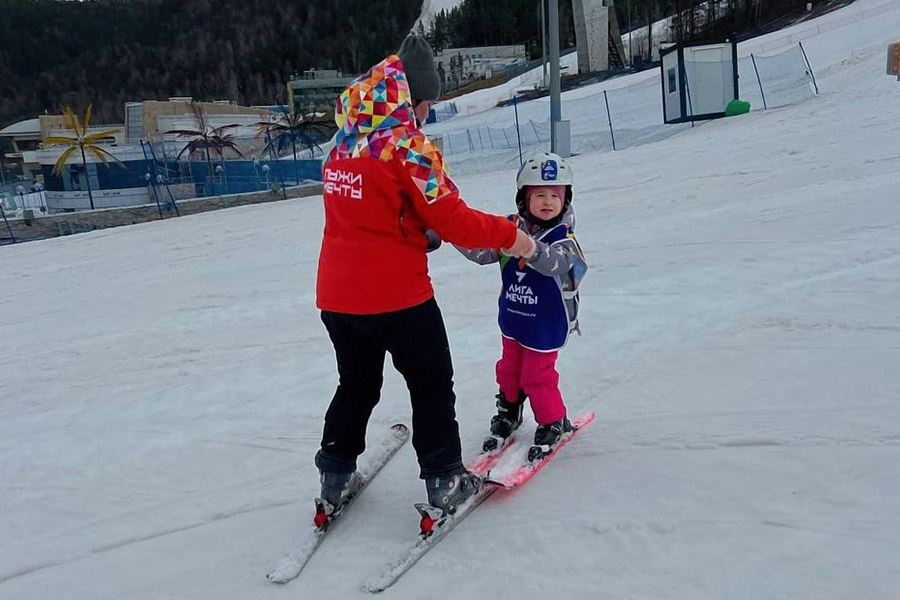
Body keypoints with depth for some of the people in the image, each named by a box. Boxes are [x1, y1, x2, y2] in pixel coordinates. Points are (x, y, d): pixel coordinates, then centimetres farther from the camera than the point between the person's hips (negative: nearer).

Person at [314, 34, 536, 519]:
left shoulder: (343, 148, 8)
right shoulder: (408, 146, -14)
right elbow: (451, 219, -15)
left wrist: (422, 229, 19)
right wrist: (507, 235, -3)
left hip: (336, 295, 7)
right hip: (397, 296, -7)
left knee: (356, 385, 24)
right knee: (432, 386, 12)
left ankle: (336, 477, 32)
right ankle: (443, 479, 20)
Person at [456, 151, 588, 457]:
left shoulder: (563, 237, -20)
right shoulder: (510, 227, -8)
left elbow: (554, 262, -41)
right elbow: (481, 251, -10)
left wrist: (527, 246, -59)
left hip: (546, 325, -5)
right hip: (512, 319, 5)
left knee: (537, 376, 4)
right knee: (509, 368, 22)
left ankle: (552, 421, 29)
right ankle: (508, 412, 46)